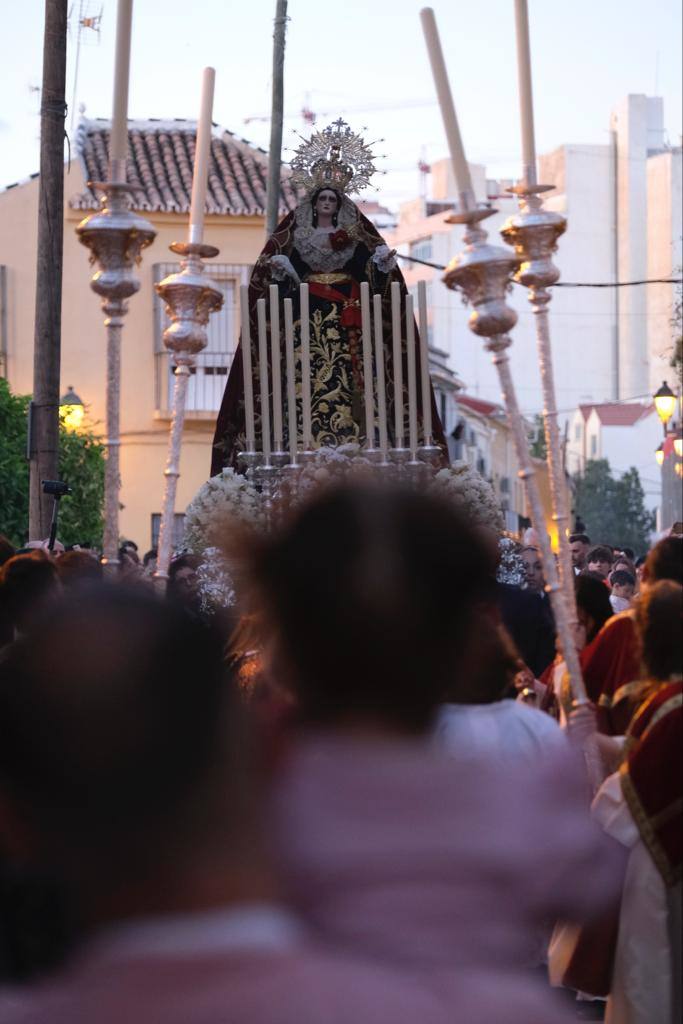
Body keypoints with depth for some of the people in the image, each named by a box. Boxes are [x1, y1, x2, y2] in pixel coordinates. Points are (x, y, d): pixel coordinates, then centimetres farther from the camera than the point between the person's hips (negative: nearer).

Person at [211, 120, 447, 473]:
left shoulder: (355, 238, 12)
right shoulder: (296, 237, 11)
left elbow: (372, 275, 6)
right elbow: (281, 281, 8)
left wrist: (383, 263, -14)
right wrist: (279, 271, -13)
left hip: (345, 322, 0)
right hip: (308, 321, 0)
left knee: (347, 379, -9)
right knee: (309, 380, -10)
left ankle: (350, 441, -10)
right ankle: (307, 442, -13)